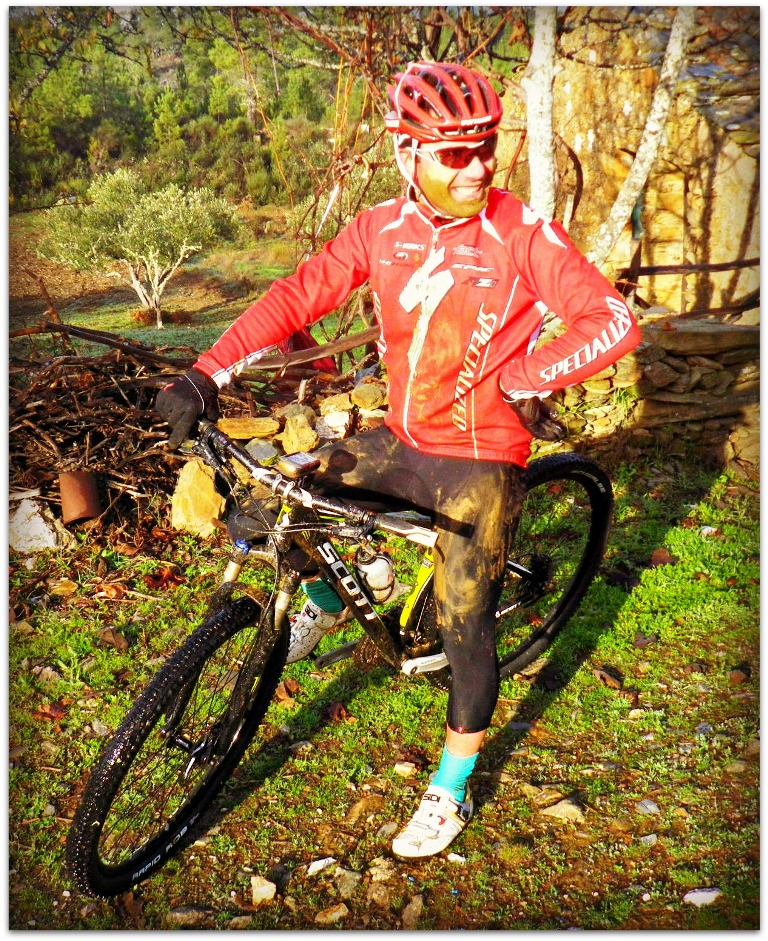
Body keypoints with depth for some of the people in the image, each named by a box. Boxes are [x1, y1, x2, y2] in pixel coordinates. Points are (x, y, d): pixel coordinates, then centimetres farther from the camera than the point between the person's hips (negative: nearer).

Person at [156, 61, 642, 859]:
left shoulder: (521, 232, -13)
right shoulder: (381, 230, -3)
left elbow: (613, 321, -15)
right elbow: (297, 297, -8)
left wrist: (523, 379, -23)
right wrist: (205, 375, -18)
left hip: (480, 460, -4)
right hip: (400, 440, 4)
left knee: (464, 627, 0)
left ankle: (452, 789, 23)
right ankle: (327, 599, 30)